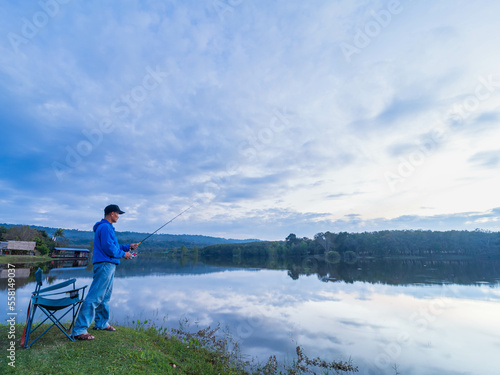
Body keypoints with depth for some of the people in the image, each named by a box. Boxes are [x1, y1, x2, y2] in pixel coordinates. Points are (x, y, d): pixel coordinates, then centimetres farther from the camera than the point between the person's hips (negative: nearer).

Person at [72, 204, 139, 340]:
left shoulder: (106, 227, 20)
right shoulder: (105, 227, -15)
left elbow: (114, 246, 23)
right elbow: (108, 248, -21)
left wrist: (128, 247, 16)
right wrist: (123, 254, -8)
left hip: (108, 266, 11)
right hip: (104, 264, -11)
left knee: (105, 297, 19)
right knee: (94, 297, -9)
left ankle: (102, 323, 31)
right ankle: (79, 330, -3)